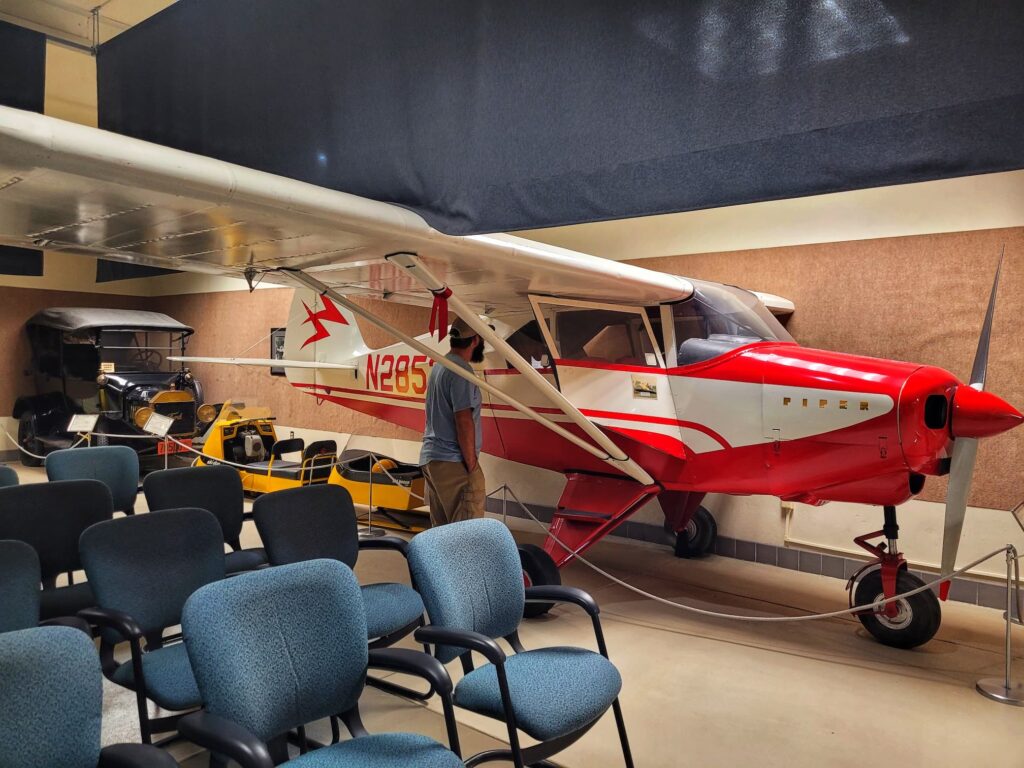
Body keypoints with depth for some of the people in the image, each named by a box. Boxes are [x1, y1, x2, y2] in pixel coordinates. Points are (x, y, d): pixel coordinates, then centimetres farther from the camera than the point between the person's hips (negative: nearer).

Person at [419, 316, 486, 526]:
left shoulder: (439, 366, 16)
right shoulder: (461, 371, -14)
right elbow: (464, 420, -19)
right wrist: (472, 465, -14)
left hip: (430, 457, 10)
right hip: (453, 462, -10)